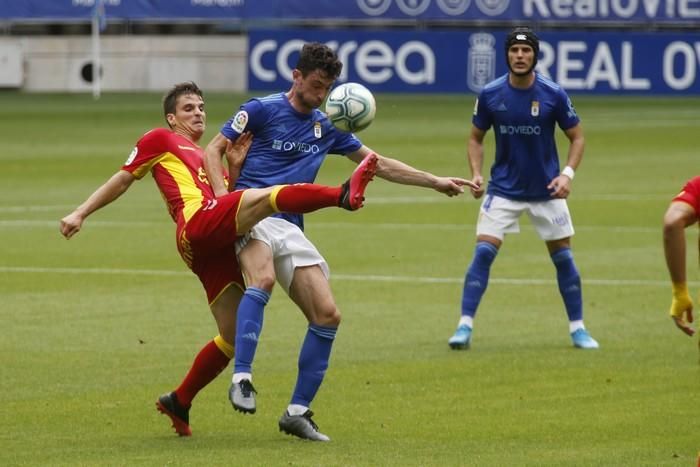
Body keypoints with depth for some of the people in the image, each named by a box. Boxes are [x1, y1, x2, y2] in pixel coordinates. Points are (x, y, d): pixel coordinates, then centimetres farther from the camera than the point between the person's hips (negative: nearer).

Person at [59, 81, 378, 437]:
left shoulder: (207, 159, 37)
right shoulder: (161, 141, 18)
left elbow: (230, 200, 26)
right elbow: (122, 180, 17)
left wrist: (234, 169, 12)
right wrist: (81, 213, 11)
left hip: (219, 247, 8)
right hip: (197, 227, -8)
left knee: (233, 337, 5)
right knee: (269, 196, -29)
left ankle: (179, 403, 17)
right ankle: (343, 195, -52)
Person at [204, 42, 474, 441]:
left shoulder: (326, 127, 17)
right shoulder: (263, 109, 2)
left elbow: (380, 164, 24)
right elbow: (214, 150, 3)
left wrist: (436, 182, 20)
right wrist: (222, 192, -15)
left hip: (291, 228, 6)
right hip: (251, 211, -6)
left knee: (327, 315, -6)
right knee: (264, 278, -37)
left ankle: (298, 412, 3)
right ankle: (242, 378, -40)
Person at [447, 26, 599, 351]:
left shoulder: (554, 95, -11)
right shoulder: (489, 95, -8)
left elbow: (577, 137, -1)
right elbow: (476, 138, 6)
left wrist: (568, 173, -16)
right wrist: (476, 174, -10)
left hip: (547, 190, 0)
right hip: (503, 190, 0)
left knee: (563, 258, 5)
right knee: (483, 253, -12)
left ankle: (577, 329, 17)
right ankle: (465, 327, -9)